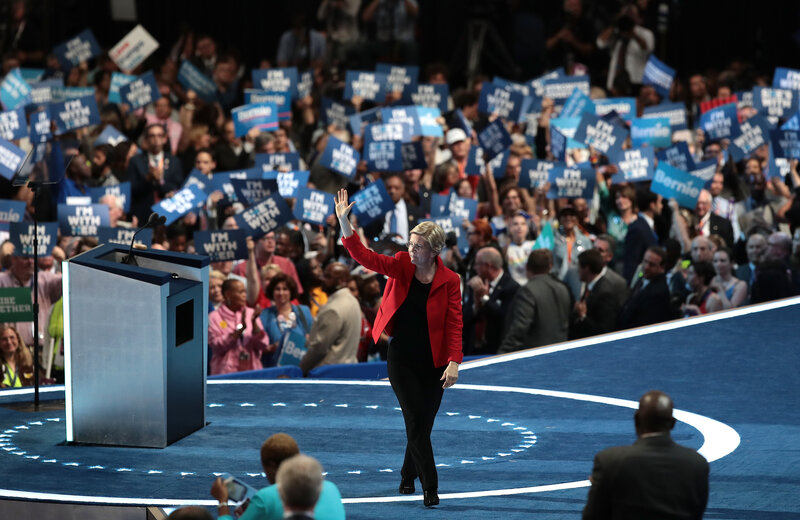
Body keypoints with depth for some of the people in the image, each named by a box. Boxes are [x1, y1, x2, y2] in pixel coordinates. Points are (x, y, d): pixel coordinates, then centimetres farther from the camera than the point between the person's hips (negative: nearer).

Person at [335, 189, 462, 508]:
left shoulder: (449, 281, -8)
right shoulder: (401, 267, -4)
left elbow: (454, 324, -11)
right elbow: (364, 257, -14)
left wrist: (454, 362, -21)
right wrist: (344, 223, -27)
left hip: (432, 363, 0)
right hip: (401, 359, 0)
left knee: (422, 425, 9)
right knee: (416, 422, -7)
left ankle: (408, 475, 33)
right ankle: (430, 487, -3)